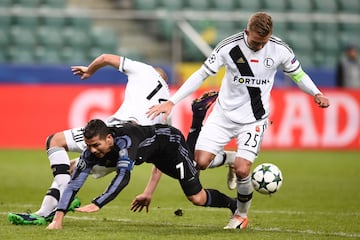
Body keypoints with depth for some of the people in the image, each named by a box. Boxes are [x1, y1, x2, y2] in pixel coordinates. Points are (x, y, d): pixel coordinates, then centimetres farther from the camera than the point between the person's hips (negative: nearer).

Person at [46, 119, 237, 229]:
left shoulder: (125, 140, -45)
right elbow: (74, 184, -28)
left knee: (196, 198, -4)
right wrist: (58, 218, -39)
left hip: (170, 140, -7)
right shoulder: (91, 153, -27)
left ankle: (234, 205, 22)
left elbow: (123, 177, -57)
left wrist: (97, 204, -66)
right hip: (155, 155, 7)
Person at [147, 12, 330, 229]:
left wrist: (316, 93, -10)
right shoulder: (229, 47, -14)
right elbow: (201, 75, -7)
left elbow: (298, 74, 8)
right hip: (224, 113, 1)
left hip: (254, 119, -1)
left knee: (241, 170, -17)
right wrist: (171, 102, -11)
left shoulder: (280, 50, -10)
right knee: (200, 162, -12)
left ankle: (242, 214, 12)